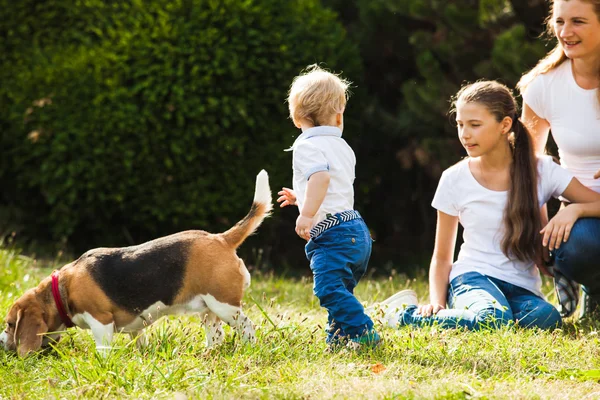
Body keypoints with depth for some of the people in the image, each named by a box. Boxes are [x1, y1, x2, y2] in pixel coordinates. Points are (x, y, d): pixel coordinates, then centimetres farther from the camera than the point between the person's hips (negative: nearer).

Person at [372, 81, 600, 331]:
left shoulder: (541, 171, 2)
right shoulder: (455, 179, 3)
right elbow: (442, 257, 9)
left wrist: (574, 209, -21)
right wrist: (437, 302, -8)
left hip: (522, 289, 2)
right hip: (472, 278, -2)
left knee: (546, 318, -36)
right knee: (494, 319, -39)